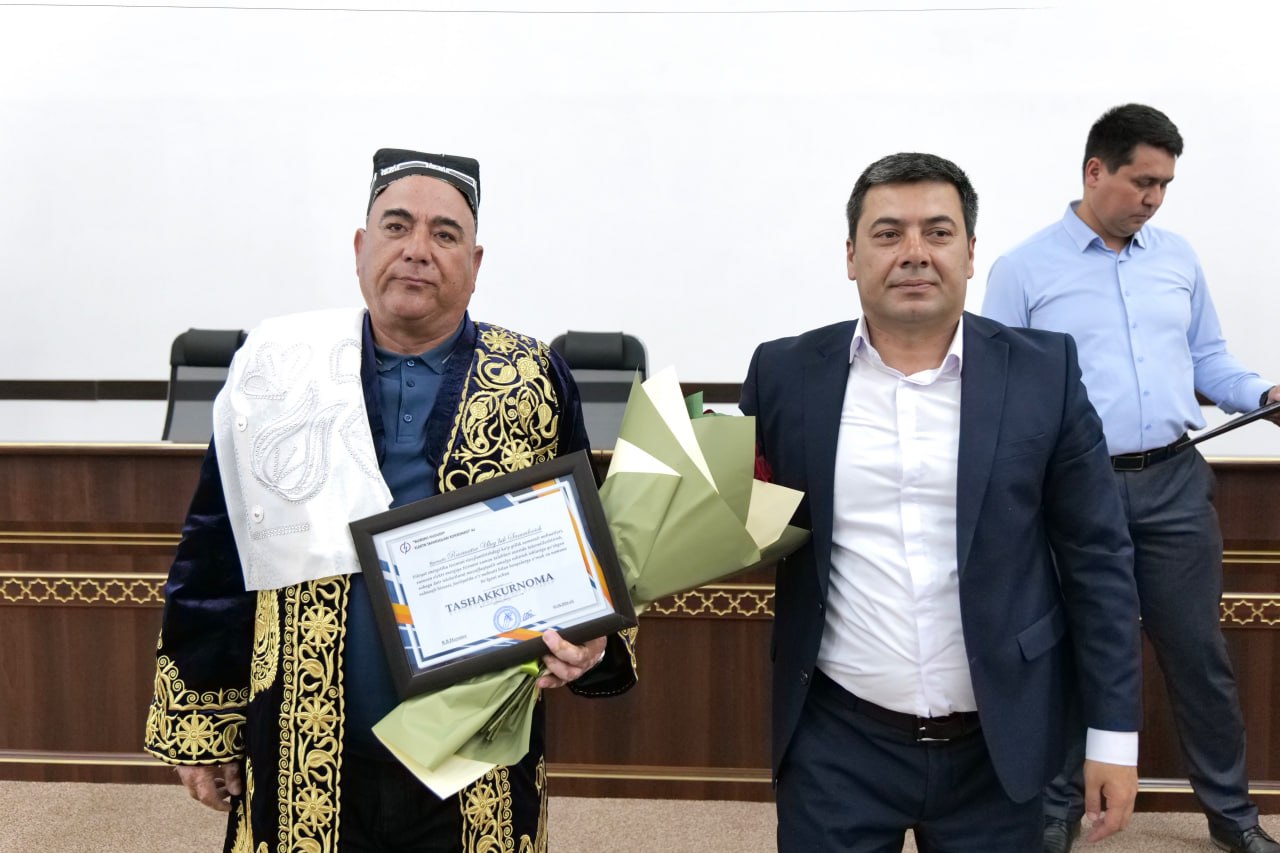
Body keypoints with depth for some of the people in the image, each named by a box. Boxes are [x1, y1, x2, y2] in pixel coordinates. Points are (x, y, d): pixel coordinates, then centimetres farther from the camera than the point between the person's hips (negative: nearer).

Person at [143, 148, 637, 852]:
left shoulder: (534, 384, -3)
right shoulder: (276, 371, -1)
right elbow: (213, 557, 3)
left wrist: (587, 640, -16)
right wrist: (199, 727, 5)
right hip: (303, 763, 1)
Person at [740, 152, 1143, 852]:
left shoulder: (1043, 372, -3)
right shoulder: (786, 374, -2)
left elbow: (1096, 557, -1)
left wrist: (1115, 733, -2)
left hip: (996, 746, 1)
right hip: (836, 743, 0)